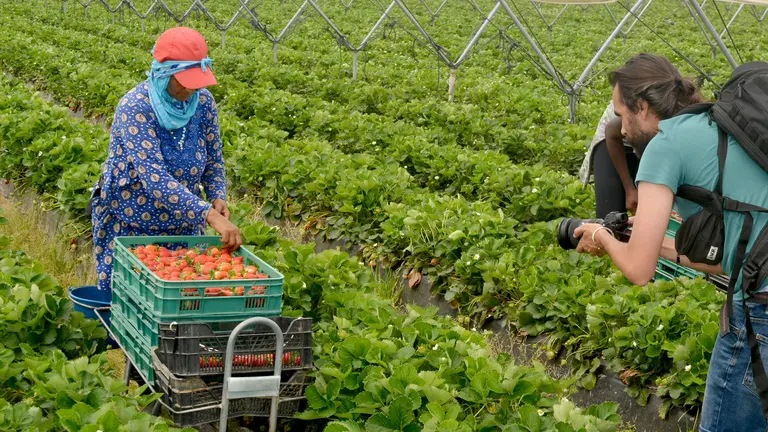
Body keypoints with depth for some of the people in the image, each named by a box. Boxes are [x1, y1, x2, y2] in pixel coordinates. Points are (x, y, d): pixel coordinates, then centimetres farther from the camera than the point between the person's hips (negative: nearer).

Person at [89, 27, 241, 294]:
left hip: (184, 226, 5)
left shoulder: (203, 102, -6)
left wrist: (218, 196, -13)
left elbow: (214, 159, 8)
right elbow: (153, 177, -32)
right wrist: (210, 215, -40)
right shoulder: (134, 108, -23)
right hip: (129, 228, -4)